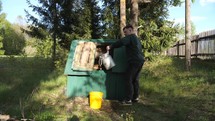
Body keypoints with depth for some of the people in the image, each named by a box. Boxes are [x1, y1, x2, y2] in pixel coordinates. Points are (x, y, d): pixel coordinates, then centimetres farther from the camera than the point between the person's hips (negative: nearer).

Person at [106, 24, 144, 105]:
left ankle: (128, 100, -8)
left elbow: (121, 42, -22)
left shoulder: (130, 37, -6)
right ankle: (135, 97, 18)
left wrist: (110, 47, -18)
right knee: (135, 80, 14)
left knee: (129, 80, -7)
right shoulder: (136, 39, 24)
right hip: (140, 60, 10)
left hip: (134, 61, -10)